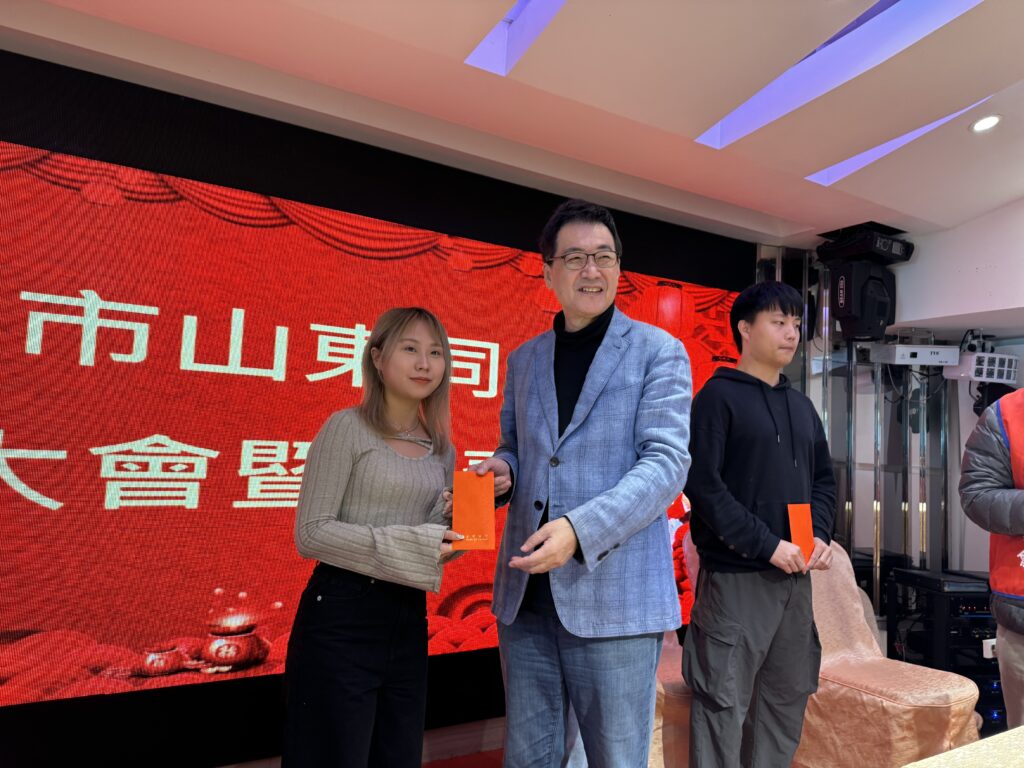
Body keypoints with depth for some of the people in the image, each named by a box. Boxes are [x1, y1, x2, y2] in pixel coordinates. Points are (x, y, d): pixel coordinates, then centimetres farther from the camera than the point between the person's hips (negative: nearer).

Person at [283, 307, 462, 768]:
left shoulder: (442, 448, 8)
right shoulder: (347, 427, -10)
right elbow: (311, 533, -15)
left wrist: (448, 530, -6)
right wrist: (412, 546, -21)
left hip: (408, 618, 6)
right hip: (342, 616, -6)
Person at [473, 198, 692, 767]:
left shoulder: (659, 352, -1)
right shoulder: (523, 359, 12)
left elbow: (666, 462, -11)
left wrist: (579, 529, -24)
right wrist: (502, 470, -4)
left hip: (614, 595, -4)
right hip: (524, 593, 5)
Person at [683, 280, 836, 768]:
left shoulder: (802, 407, 15)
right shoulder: (718, 396, -7)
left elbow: (824, 479, 19)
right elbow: (703, 484, -16)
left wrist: (821, 536, 1)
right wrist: (768, 546, -17)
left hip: (795, 578, 7)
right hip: (736, 577, -7)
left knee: (787, 701, 17)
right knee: (723, 704, 0)